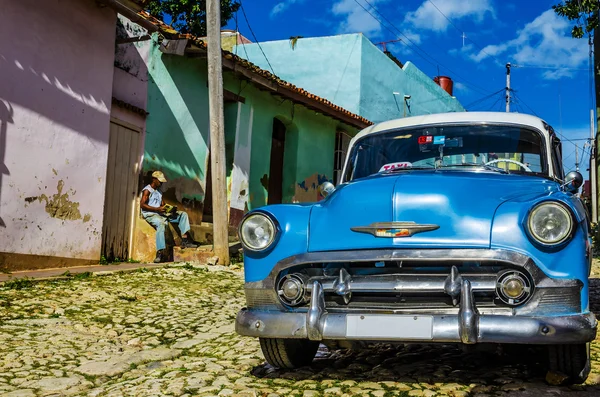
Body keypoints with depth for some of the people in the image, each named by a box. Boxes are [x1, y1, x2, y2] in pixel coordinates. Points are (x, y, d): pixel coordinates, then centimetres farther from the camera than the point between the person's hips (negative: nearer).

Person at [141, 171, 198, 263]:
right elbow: (142, 205, -13)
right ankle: (160, 252, -49)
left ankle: (185, 240, -14)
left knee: (183, 214, 0)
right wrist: (158, 209, -19)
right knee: (161, 223, -41)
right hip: (150, 215, -9)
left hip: (161, 214, 9)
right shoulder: (147, 190, -2)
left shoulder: (159, 191, 24)